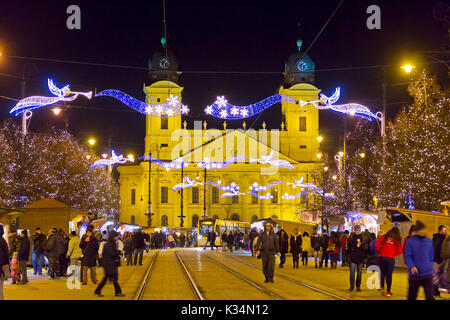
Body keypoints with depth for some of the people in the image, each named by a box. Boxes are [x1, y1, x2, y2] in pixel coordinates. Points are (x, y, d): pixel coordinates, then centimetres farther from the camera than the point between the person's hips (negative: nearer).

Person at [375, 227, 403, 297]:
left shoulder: (384, 237, 5)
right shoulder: (397, 240, 3)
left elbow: (376, 245, -2)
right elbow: (400, 251, -2)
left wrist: (379, 252, 14)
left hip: (382, 257, 1)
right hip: (391, 258, -1)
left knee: (382, 273, 16)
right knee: (389, 274, 6)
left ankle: (382, 287, -2)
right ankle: (388, 291, 8)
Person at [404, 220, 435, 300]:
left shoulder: (429, 241, 6)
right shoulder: (410, 242, -4)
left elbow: (431, 257, 16)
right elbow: (407, 256, -10)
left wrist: (430, 267, 10)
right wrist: (411, 266, -26)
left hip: (427, 274, 1)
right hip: (414, 274, -1)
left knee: (429, 296, -8)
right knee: (411, 296, 13)